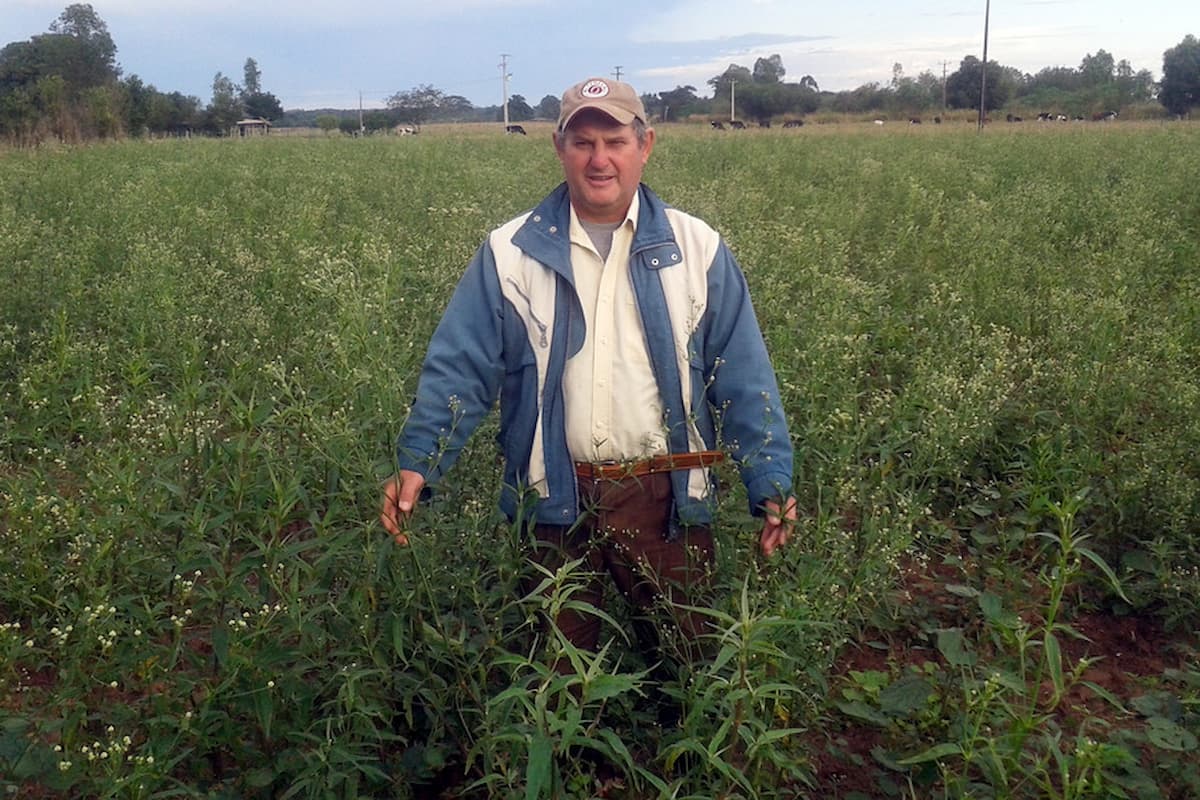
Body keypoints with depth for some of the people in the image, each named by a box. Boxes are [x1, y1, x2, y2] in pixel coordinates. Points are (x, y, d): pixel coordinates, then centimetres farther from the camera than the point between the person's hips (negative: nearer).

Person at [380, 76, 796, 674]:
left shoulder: (697, 249, 0)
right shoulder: (509, 253, 0)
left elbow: (742, 379, 1)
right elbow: (459, 370, -4)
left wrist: (771, 482, -6)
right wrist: (416, 463, -16)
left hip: (666, 500, 0)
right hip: (555, 504, 0)